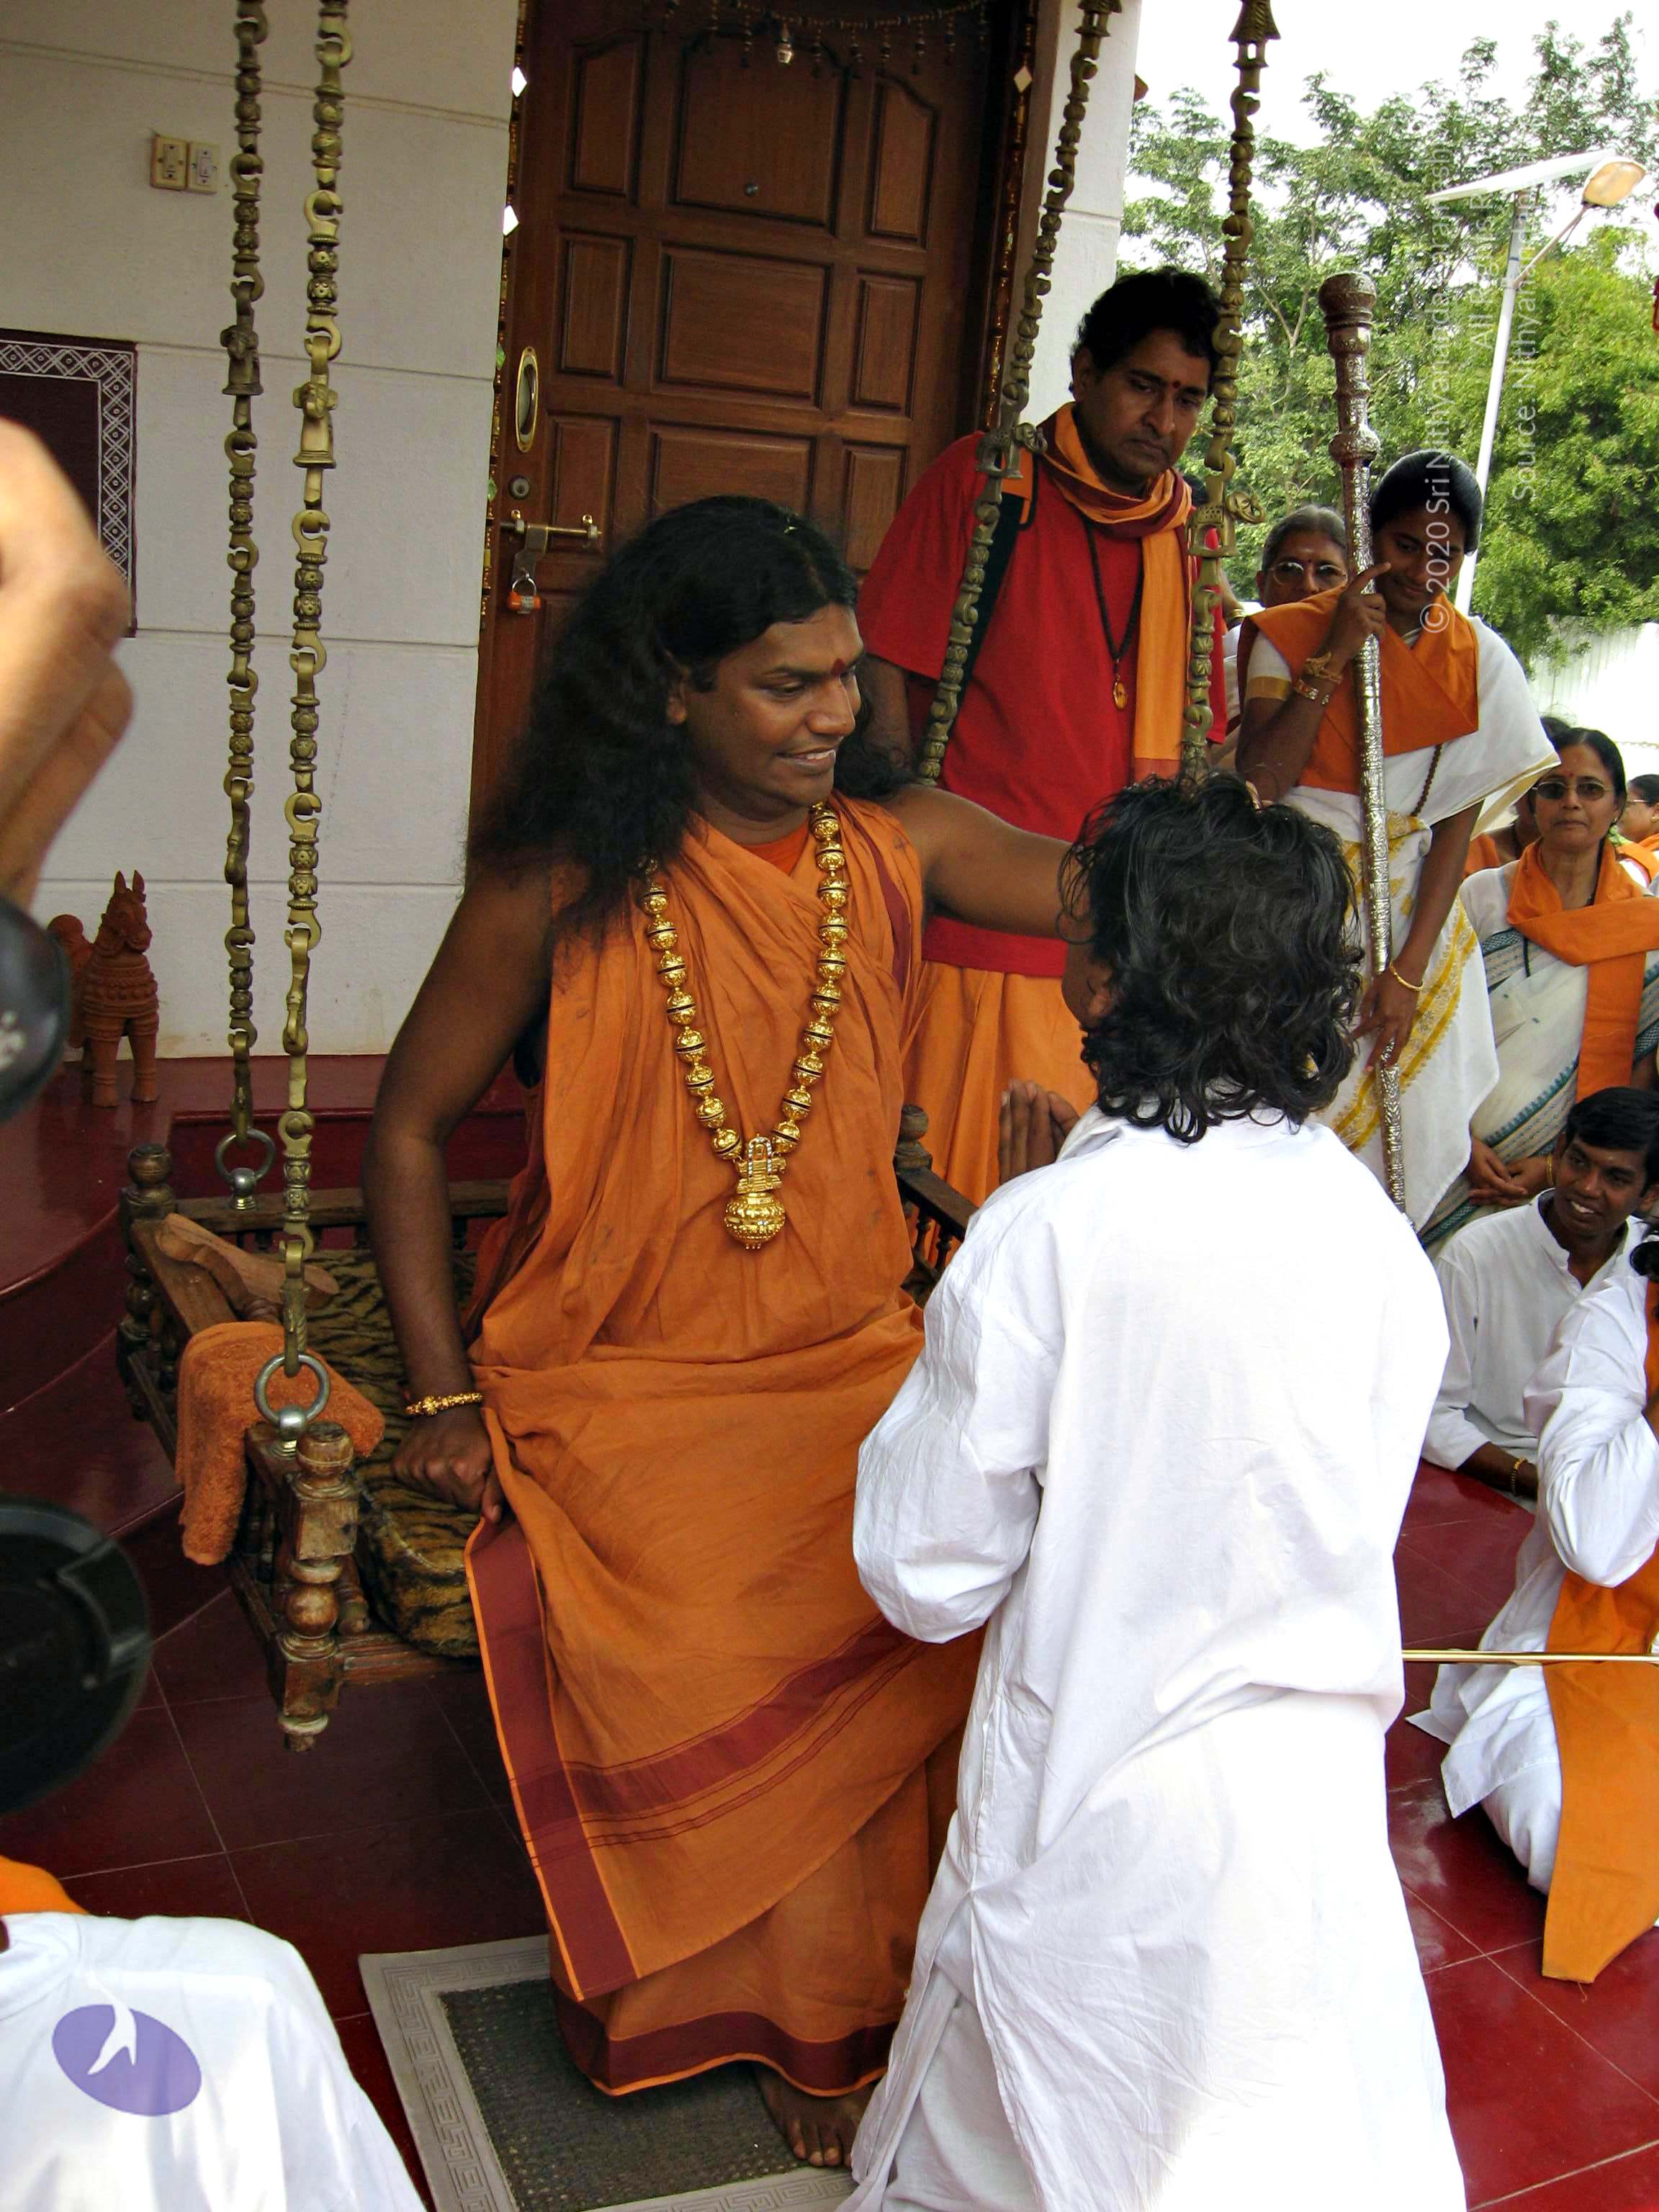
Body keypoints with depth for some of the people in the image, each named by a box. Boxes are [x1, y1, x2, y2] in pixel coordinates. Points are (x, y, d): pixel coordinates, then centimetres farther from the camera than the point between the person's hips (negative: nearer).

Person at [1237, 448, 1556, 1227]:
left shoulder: (1481, 659, 4)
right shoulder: (1291, 634, 0)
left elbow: (1458, 822, -2)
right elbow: (1259, 782, -12)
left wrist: (1410, 969, -10)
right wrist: (1334, 657, -16)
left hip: (1413, 910, 2)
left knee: (1403, 1138, 1)